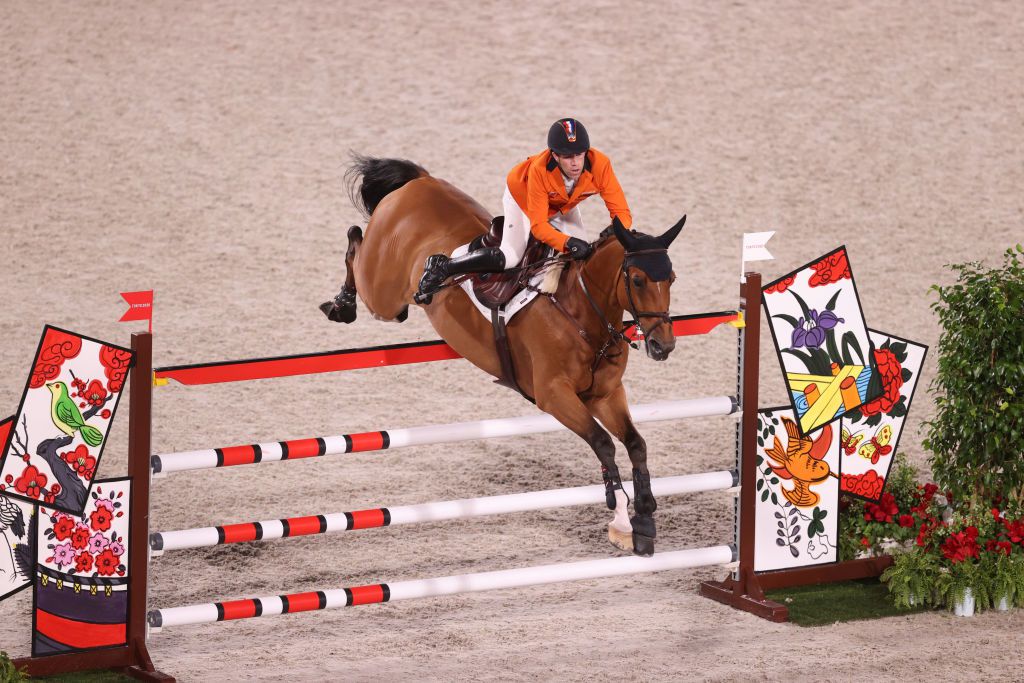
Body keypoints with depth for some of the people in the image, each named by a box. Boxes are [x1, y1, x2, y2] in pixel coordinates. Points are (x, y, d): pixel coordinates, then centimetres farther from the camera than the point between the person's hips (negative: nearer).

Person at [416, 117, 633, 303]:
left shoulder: (599, 165, -38)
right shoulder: (540, 170, -43)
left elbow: (620, 211, -33)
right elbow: (538, 225, -40)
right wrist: (568, 243, -57)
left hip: (562, 207, 5)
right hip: (523, 195, -5)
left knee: (581, 252, -2)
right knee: (509, 258, -19)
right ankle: (442, 267, -5)